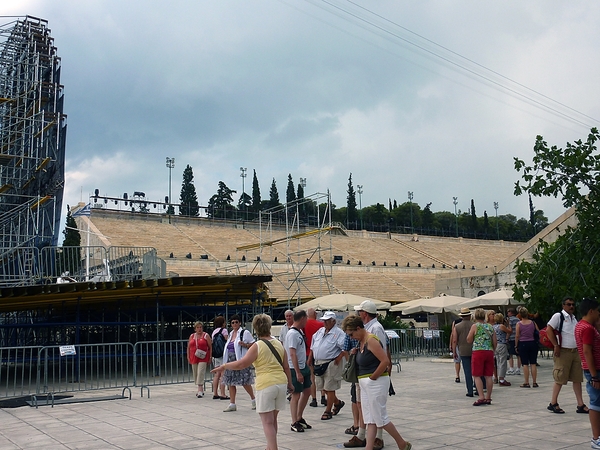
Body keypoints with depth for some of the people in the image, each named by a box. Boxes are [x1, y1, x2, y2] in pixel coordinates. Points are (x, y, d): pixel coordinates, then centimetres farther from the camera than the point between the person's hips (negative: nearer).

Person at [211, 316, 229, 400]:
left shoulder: (214, 331, 14)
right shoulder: (224, 330, -6)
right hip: (222, 354, -7)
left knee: (217, 374, 12)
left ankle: (215, 394, 14)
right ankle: (222, 394, -8)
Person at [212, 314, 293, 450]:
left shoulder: (257, 346, -8)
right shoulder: (279, 344, 8)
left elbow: (242, 364, -13)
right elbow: (286, 367, 12)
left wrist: (224, 366, -1)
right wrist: (289, 383, 23)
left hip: (266, 385, -6)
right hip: (281, 383, 6)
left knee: (267, 422, 0)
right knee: (273, 419, 19)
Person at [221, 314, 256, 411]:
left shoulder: (245, 332, -4)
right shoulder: (231, 334, 16)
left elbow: (253, 344, -4)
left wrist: (244, 345, -21)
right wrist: (225, 362, 18)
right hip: (230, 361, 7)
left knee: (245, 382, -5)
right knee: (230, 383, 5)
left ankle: (253, 400, 15)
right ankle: (232, 404, 12)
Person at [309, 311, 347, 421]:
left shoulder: (338, 333, -11)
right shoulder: (320, 331, 12)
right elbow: (313, 347, 20)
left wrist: (338, 358, -18)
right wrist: (310, 359, 15)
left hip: (331, 364, -8)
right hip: (318, 363, 8)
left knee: (329, 389, -1)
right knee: (322, 387, 15)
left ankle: (328, 411, 11)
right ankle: (337, 403, 36)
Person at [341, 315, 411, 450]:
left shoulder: (371, 340, -18)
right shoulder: (361, 342, 11)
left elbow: (385, 361, -23)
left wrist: (373, 377, -17)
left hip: (376, 382, -10)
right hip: (365, 383, 10)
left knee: (380, 418, 1)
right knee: (370, 420, 8)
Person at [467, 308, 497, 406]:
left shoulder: (475, 326, -3)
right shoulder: (490, 327, 10)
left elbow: (469, 340, -1)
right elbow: (495, 342, 12)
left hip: (478, 351, -5)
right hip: (489, 352, 5)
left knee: (477, 375, -2)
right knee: (488, 376, 8)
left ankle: (481, 397, -10)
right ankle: (488, 398, 13)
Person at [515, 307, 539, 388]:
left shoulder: (519, 324, -7)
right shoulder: (533, 322, 0)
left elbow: (517, 336, -6)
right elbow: (538, 332, 9)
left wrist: (516, 346, 3)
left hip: (523, 344, -2)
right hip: (532, 343, 2)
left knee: (525, 364, 1)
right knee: (533, 364, 7)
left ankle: (526, 383, 3)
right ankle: (534, 382, 9)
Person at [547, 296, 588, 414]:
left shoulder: (574, 318, 16)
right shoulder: (558, 316, -7)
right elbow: (548, 330, -15)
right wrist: (556, 346, -18)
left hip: (576, 352, 7)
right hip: (563, 352, -7)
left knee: (577, 379, 8)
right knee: (559, 379, -3)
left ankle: (580, 405, 13)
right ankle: (553, 403, 8)